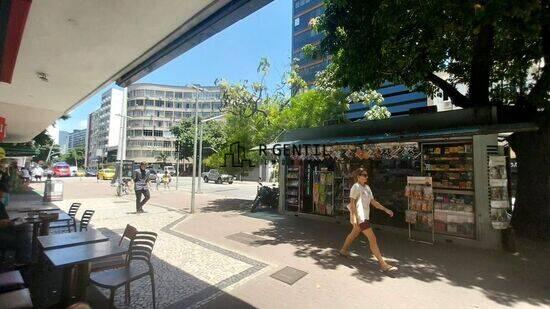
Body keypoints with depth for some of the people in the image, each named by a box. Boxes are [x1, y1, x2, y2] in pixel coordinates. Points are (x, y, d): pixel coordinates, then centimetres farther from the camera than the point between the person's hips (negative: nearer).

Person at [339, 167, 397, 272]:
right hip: (359, 217, -10)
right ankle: (383, 264, -4)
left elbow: (373, 202, 12)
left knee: (353, 234, 24)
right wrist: (354, 218, -23)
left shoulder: (367, 187, 12)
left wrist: (386, 210, 4)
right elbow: (352, 203, -18)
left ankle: (343, 250, 43)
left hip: (364, 216, 10)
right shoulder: (356, 187, -13)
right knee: (372, 239, -10)